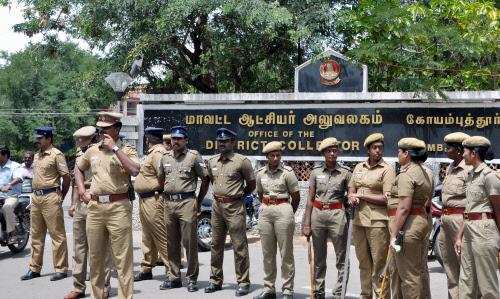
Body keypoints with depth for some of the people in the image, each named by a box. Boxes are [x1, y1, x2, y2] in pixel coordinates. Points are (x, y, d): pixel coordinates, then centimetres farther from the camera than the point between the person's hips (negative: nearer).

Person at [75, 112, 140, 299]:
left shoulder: (126, 150, 0)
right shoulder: (92, 150, 14)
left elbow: (134, 170, -20)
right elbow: (78, 169, 31)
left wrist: (114, 148, -16)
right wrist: (82, 190, 15)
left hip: (118, 207, -5)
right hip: (94, 206, 5)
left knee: (122, 257, -4)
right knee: (95, 256, 13)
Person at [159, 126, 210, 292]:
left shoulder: (194, 156, -1)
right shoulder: (165, 158, 13)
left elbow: (205, 179, 1)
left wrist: (199, 201, 0)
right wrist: (164, 197, 15)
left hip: (187, 203, -5)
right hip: (168, 203, 5)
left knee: (190, 242, -3)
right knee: (171, 243, 10)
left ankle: (192, 278, 6)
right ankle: (174, 277, 20)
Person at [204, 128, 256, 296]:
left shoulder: (242, 161, -8)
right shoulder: (212, 162, 9)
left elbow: (251, 184, 1)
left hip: (234, 207, -6)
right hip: (217, 206, 6)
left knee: (239, 246, -2)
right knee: (216, 245, 12)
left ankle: (243, 282, 7)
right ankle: (215, 280, 22)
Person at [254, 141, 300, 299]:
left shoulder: (287, 172, -5)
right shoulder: (260, 173, 7)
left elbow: (296, 197, 2)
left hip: (283, 210, -4)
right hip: (265, 211, 5)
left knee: (286, 253, 0)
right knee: (267, 252, 9)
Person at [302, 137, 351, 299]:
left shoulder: (345, 172, 1)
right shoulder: (316, 172, 6)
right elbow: (310, 199, 6)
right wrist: (306, 223, 2)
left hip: (337, 215, -2)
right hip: (317, 214, 2)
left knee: (341, 258, -1)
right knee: (319, 258, 11)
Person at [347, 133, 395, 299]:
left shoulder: (387, 170, -4)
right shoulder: (359, 167, 13)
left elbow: (387, 199, -11)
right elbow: (351, 191, 18)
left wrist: (361, 196, -9)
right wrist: (352, 198, -6)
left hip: (378, 221, -5)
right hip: (359, 220, 6)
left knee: (379, 263, -5)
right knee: (363, 263, 13)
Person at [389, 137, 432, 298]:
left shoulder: (406, 174, -15)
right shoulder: (424, 173, 15)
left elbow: (404, 208, -21)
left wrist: (394, 234, -18)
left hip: (408, 224, -10)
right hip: (422, 220, 10)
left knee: (408, 274, -3)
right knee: (419, 270, 18)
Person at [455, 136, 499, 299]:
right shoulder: (471, 175, 15)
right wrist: (459, 236, 12)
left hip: (483, 229, -9)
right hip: (469, 230, 9)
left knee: (487, 283, 0)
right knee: (466, 282, 11)